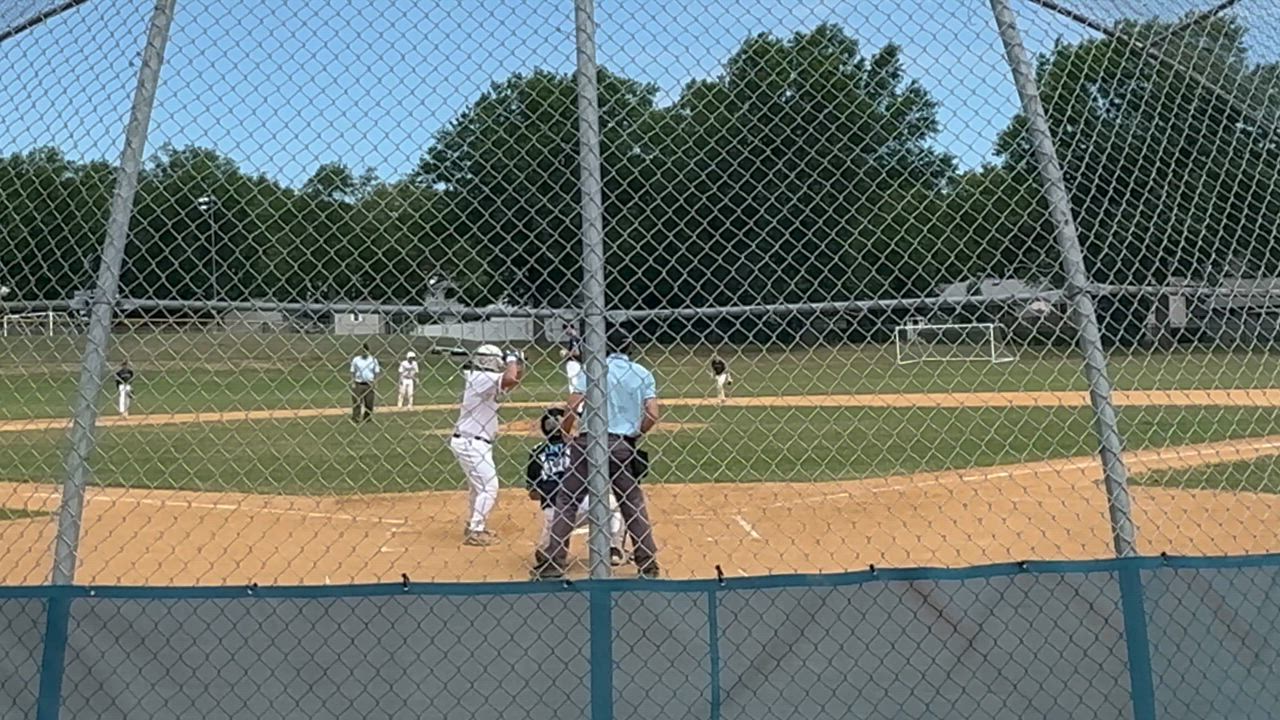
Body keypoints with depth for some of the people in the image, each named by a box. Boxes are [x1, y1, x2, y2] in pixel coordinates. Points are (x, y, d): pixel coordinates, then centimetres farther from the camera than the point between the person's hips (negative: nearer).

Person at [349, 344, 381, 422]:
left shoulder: (373, 360, 4)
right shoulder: (356, 360, 3)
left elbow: (376, 372, 6)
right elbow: (352, 372, 5)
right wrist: (353, 383, -3)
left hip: (369, 385, 1)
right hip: (358, 384, -1)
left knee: (369, 402, 3)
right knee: (356, 402, -4)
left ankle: (367, 418, 15)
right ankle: (355, 418, -2)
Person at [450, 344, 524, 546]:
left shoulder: (484, 380, 12)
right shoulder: (481, 378, -17)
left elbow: (513, 380, 18)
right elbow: (509, 379, -33)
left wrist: (518, 364, 3)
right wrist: (512, 359, -15)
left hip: (473, 443, 10)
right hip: (472, 443, -10)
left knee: (480, 486, 21)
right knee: (489, 487, -7)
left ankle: (475, 526, 32)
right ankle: (475, 532, -2)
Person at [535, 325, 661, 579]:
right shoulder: (643, 374, 5)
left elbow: (572, 407, -8)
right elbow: (653, 414, -4)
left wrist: (565, 432, 9)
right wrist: (635, 435, 12)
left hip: (588, 443, -1)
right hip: (623, 446, 2)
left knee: (567, 500, 8)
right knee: (634, 503, 15)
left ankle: (552, 562, 8)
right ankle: (648, 563, 16)